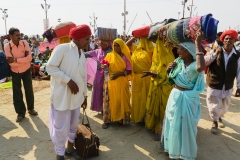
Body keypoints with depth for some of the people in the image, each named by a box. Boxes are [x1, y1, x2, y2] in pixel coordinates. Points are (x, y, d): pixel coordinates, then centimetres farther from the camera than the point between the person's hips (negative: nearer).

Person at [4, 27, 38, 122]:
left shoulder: (24, 43, -13)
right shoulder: (7, 46, -15)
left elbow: (29, 58, -21)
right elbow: (10, 63, -22)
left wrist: (15, 59, -28)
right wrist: (24, 59, -25)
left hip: (26, 71, 1)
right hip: (15, 72, 0)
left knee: (29, 91, 11)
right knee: (17, 93, 7)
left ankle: (31, 109, 32)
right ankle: (20, 113, 23)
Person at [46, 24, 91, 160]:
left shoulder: (82, 55, 11)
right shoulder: (62, 48, -10)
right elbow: (50, 67, -15)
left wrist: (85, 95, 17)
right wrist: (68, 80, -20)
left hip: (76, 95, 7)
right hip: (62, 95, -7)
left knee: (74, 124, 17)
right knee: (61, 127, 3)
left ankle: (70, 148, 38)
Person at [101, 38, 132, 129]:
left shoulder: (126, 57, 1)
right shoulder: (109, 55, 4)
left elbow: (129, 71, -4)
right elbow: (103, 64, 6)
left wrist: (119, 74, -16)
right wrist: (104, 66, -18)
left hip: (122, 83, 0)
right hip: (111, 82, 0)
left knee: (122, 100, 7)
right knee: (110, 100, 1)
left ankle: (122, 118, 21)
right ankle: (107, 120, 9)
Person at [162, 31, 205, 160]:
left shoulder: (194, 65, -21)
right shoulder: (178, 61, 1)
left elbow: (201, 67, -47)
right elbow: (169, 75, 16)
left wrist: (198, 44, -39)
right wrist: (169, 68, -8)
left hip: (187, 98, -7)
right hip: (175, 95, 7)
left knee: (185, 125, 8)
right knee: (173, 123, 21)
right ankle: (173, 147, 46)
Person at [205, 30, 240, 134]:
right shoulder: (215, 51, -9)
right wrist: (215, 54, -24)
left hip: (228, 87, 3)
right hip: (214, 86, -3)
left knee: (224, 107, 21)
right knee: (215, 106, 8)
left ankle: (219, 116, 52)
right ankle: (214, 122, 33)